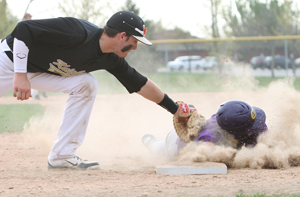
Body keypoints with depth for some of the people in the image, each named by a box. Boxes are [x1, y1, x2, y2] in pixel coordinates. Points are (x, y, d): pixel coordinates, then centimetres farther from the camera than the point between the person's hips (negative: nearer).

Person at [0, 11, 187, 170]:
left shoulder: (111, 60, -7)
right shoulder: (78, 32, -33)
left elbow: (140, 84, 7)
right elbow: (24, 28, -33)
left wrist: (176, 110, 9)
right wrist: (20, 75, -34)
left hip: (43, 71, 7)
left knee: (86, 84, -7)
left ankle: (62, 155, -7)